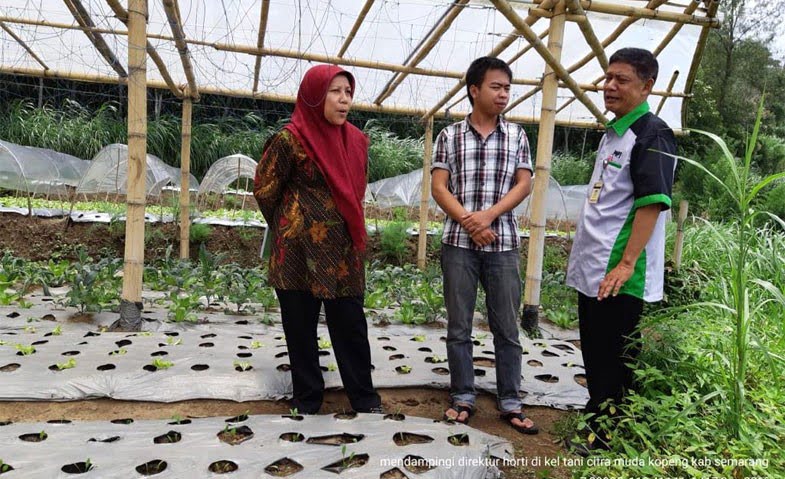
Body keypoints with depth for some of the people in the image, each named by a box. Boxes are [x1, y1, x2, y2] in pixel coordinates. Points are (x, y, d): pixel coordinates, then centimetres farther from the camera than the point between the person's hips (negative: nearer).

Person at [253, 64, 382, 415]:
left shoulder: (357, 141, 6)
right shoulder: (290, 138, -10)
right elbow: (264, 188, -1)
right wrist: (290, 225, 9)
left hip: (344, 250, 4)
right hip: (300, 250, -4)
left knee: (351, 325, 8)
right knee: (301, 326, 7)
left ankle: (364, 398, 23)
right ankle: (307, 400, 24)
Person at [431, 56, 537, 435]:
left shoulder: (517, 135, 8)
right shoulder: (449, 136, 4)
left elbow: (523, 185, 1)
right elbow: (438, 187, -1)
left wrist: (489, 215, -14)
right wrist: (468, 222, -14)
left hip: (503, 244, 1)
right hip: (458, 243, -1)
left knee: (506, 328, 6)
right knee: (459, 327, 6)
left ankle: (511, 403, 18)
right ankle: (462, 398, 20)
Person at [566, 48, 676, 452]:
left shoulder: (652, 135, -11)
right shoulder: (611, 134, 16)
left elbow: (652, 203, -19)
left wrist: (627, 263, -24)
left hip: (620, 277, -9)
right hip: (591, 270, 9)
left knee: (614, 367, 0)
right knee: (594, 358, 19)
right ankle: (595, 426, 35)